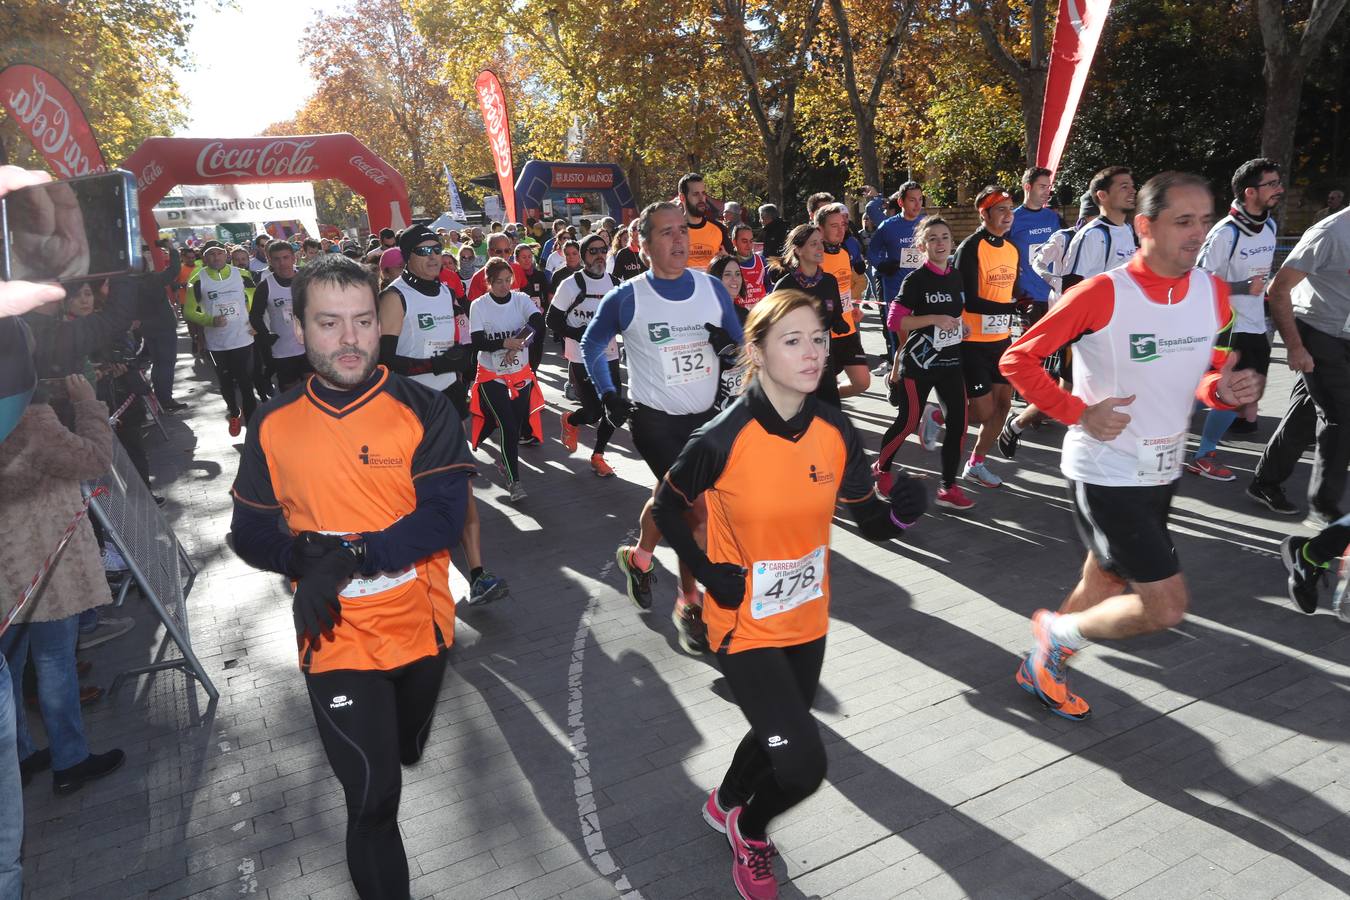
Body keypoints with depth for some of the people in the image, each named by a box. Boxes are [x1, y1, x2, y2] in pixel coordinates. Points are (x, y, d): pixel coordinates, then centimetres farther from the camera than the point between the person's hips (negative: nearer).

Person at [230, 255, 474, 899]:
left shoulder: (423, 411, -10)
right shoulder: (275, 425, -2)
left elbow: (443, 518, -17)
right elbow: (250, 533, 4)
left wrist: (348, 557, -27)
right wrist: (305, 555, -17)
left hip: (421, 625, 1)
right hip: (336, 638, 0)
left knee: (407, 753, 27)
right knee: (372, 796, -2)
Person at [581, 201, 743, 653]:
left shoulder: (712, 288, 0)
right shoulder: (626, 298, -9)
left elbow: (741, 346, 8)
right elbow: (591, 346, 6)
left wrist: (728, 342, -14)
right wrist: (608, 396, -1)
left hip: (706, 416, 4)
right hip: (654, 419, -4)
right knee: (696, 503, -12)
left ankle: (639, 557, 43)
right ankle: (690, 602, 6)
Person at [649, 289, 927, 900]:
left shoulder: (836, 432, -10)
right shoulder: (721, 439, -23)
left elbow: (871, 522, -2)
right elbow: (666, 506, -6)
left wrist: (904, 511, -24)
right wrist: (707, 572, -17)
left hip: (807, 619, 6)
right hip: (745, 624, -5)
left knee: (781, 732, 25)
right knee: (803, 763, -10)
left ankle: (724, 803, 58)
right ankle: (749, 829, 26)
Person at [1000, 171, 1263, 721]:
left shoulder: (1214, 293, 1)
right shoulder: (1103, 294, -19)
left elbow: (1206, 376, 14)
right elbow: (1018, 359, -14)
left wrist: (1225, 390, -9)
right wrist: (1079, 413, -22)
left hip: (1162, 470, 7)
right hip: (1105, 470, -7)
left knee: (1107, 582, 19)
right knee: (1166, 605, -9)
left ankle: (1045, 667, 40)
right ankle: (1060, 632, 17)